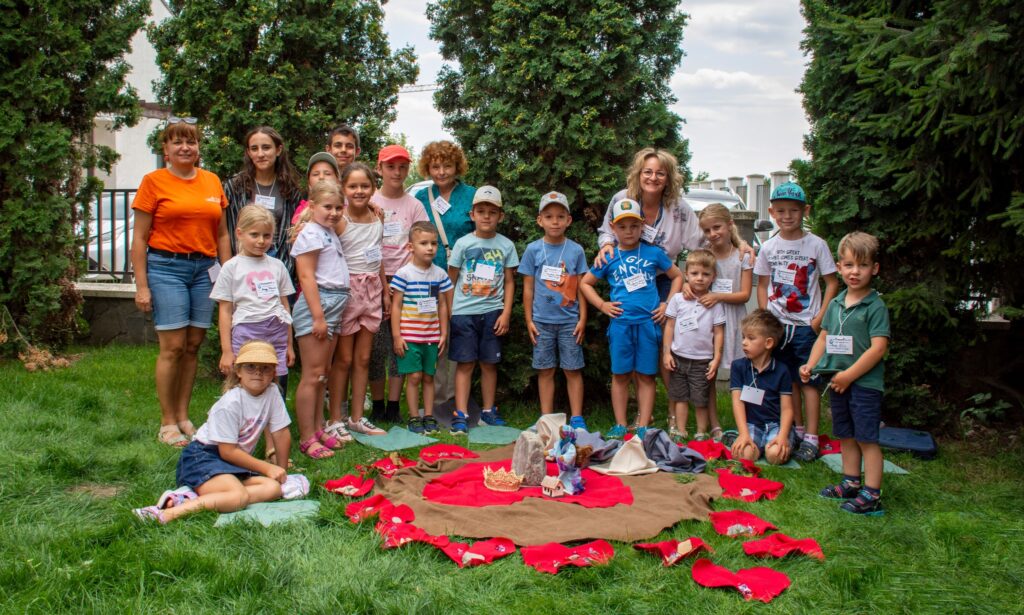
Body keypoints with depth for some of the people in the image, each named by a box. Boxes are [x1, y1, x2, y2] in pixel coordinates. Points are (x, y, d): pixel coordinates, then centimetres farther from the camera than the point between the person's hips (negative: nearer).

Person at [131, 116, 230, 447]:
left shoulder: (212, 181, 12)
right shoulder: (154, 181, 0)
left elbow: (222, 234, 16)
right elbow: (139, 238, -2)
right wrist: (141, 285, -7)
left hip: (204, 268, 4)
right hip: (166, 267, -4)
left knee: (194, 345, 6)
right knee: (173, 346, -5)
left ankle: (183, 416, 17)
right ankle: (167, 423, 7)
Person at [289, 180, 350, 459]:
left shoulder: (330, 233, 17)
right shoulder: (310, 233, -10)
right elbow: (306, 277, -17)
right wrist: (318, 316, -21)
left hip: (334, 305, 9)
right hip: (316, 303, -9)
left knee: (323, 373, 13)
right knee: (312, 375, -6)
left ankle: (318, 429, 22)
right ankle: (307, 439, -2)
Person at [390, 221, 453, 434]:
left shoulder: (439, 274, 6)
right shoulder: (404, 273, -7)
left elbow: (442, 305, 11)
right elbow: (396, 306, -5)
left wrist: (444, 333, 9)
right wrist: (396, 335, -8)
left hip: (431, 336, 4)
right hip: (409, 336, -4)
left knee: (428, 376, 10)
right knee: (413, 376, -2)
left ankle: (429, 416, 18)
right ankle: (414, 417, 10)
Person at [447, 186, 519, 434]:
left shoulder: (506, 245, 4)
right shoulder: (463, 243, 1)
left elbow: (509, 282, 6)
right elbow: (451, 280, 4)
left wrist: (506, 313, -2)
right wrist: (447, 311, -1)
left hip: (492, 312, 1)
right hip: (463, 311, -1)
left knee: (489, 363, 8)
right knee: (465, 363, 0)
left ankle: (488, 410, 19)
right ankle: (460, 414, 3)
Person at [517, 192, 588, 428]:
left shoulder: (576, 250, 1)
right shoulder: (533, 250, 1)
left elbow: (581, 287, 4)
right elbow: (528, 288, 4)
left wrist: (582, 318, 0)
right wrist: (529, 320, 1)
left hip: (569, 321, 0)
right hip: (542, 320, 0)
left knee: (573, 370, 4)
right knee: (545, 370, 8)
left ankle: (577, 418, 13)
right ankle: (547, 419, 16)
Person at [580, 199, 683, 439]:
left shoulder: (654, 253, 3)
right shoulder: (608, 257, 3)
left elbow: (677, 276, 14)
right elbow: (585, 283, 12)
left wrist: (667, 304, 4)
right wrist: (602, 305, 2)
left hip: (649, 322, 0)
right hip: (620, 322, 0)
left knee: (646, 376, 4)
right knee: (620, 375, 6)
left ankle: (643, 428, 10)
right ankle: (620, 425, 15)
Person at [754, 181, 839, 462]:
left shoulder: (816, 244, -5)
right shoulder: (768, 247, 4)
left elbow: (832, 283, -2)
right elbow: (762, 285, 11)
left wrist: (820, 318, -10)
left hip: (806, 325, -3)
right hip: (777, 324, 3)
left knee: (808, 380, 0)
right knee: (789, 379, 12)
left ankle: (810, 439, 4)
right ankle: (796, 430, 23)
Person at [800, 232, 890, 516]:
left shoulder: (876, 306, -11)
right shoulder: (835, 303, 9)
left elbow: (878, 347, -18)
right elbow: (824, 337, 17)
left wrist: (849, 374, -18)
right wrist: (811, 365, 4)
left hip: (865, 383, -7)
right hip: (837, 382, 7)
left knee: (866, 438, -3)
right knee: (846, 436, 17)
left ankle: (872, 495, 3)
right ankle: (851, 483, 30)